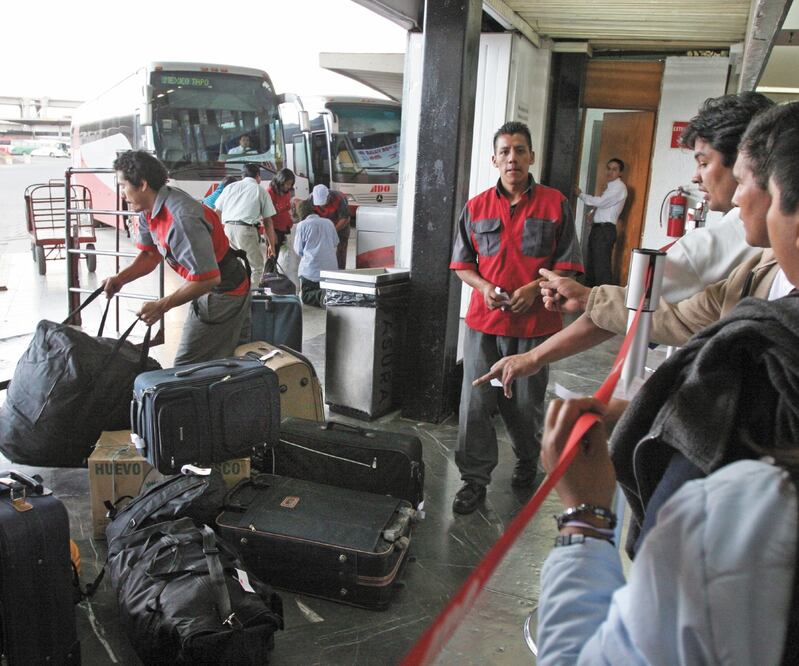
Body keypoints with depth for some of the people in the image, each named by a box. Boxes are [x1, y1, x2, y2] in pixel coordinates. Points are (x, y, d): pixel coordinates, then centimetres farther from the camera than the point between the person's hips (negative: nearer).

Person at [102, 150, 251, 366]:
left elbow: (208, 278, -31)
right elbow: (150, 254, 11)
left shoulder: (181, 219, -30)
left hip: (222, 294, -10)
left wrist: (161, 306, -28)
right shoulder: (149, 210, 1)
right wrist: (120, 278, -7)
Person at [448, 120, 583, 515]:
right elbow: (461, 264, 10)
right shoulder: (476, 207, 5)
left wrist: (534, 288, -14)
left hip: (534, 322, -1)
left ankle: (527, 461, 39)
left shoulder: (554, 204, 1)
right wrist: (484, 287, -9)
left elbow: (566, 264, 2)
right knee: (476, 403, 1)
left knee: (525, 402, 12)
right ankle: (475, 479, 15)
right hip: (484, 321, 1)